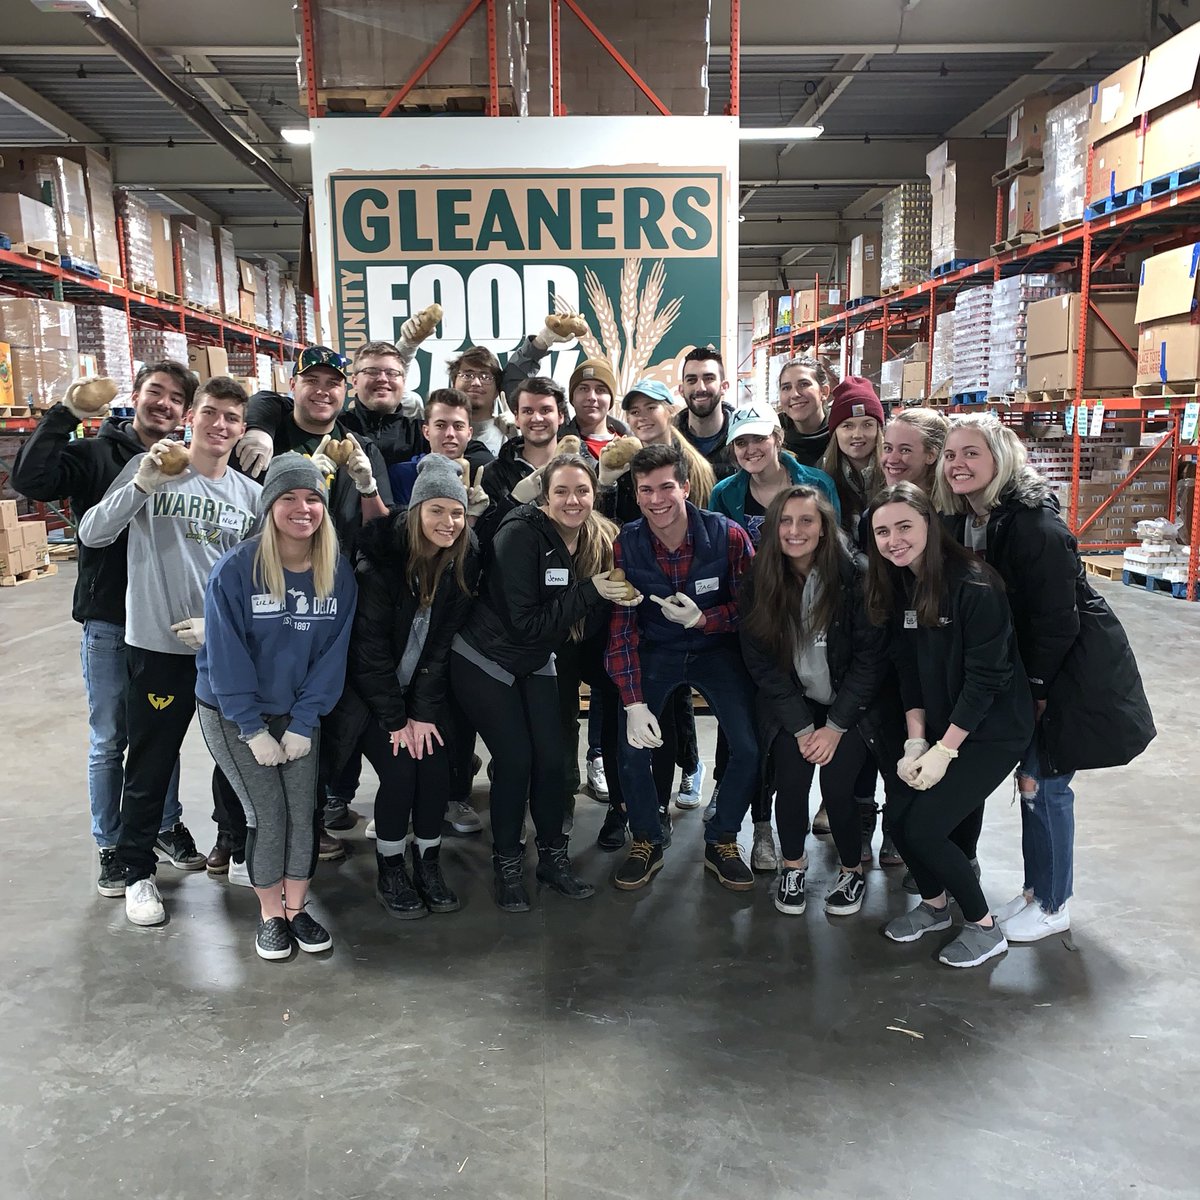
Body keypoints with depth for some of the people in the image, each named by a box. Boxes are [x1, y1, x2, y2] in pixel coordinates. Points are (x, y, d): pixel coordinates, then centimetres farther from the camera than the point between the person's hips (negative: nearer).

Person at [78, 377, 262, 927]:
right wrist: (142, 483, -25)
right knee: (149, 767, 8)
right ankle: (137, 872, 26)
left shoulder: (251, 495, 4)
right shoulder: (150, 468, -3)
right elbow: (92, 534, -12)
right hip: (158, 647, -3)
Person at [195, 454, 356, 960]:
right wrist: (254, 729, -14)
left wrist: (303, 722, -10)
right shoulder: (235, 569, -19)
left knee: (303, 810, 1)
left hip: (298, 713, 3)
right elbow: (226, 655, -16)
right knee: (268, 813, -3)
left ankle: (296, 908, 22)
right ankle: (270, 915, 18)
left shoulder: (338, 573, -8)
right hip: (234, 714, -3)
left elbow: (331, 652, -5)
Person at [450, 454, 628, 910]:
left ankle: (553, 856, 20)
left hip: (535, 664, 6)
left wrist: (615, 596, -16)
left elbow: (583, 624, 3)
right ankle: (507, 864, 11)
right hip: (484, 661, -6)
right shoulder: (522, 534, -24)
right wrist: (589, 593, -29)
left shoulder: (590, 540, -4)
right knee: (515, 759, -9)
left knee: (551, 758, 0)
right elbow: (526, 621, -27)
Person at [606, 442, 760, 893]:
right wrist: (634, 704, -20)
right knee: (632, 749, -14)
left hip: (716, 648, 0)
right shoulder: (626, 544, -15)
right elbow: (621, 627, -13)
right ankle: (647, 841, 14)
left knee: (749, 749, -13)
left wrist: (703, 619, -28)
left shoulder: (728, 536, -19)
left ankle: (721, 842, 13)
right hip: (655, 650, 1)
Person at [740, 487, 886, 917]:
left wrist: (835, 726, -15)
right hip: (790, 706, 2)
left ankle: (852, 871, 13)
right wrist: (801, 727, -13)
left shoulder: (855, 578, -15)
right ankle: (793, 866, 12)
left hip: (850, 704, -1)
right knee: (791, 774, -17)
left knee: (836, 781, -16)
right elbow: (762, 663, -6)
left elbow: (870, 657, -12)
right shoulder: (758, 585, -8)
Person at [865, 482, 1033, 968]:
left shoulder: (974, 586, -22)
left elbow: (985, 677, -21)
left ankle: (984, 928, 12)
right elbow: (909, 671, 2)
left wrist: (944, 750, -17)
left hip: (992, 729, -6)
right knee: (898, 818, 0)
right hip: (941, 727, 7)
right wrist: (916, 742, -6)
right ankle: (934, 904, 28)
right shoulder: (899, 587, 0)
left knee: (924, 827, -11)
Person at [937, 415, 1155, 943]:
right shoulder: (962, 521, 0)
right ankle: (1036, 889, 30)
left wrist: (1034, 690, -14)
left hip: (1074, 670, -8)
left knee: (1044, 782, -1)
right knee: (1032, 777, 15)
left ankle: (1051, 907, 17)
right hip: (1028, 668, 8)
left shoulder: (1035, 527, -25)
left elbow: (1057, 620, -23)